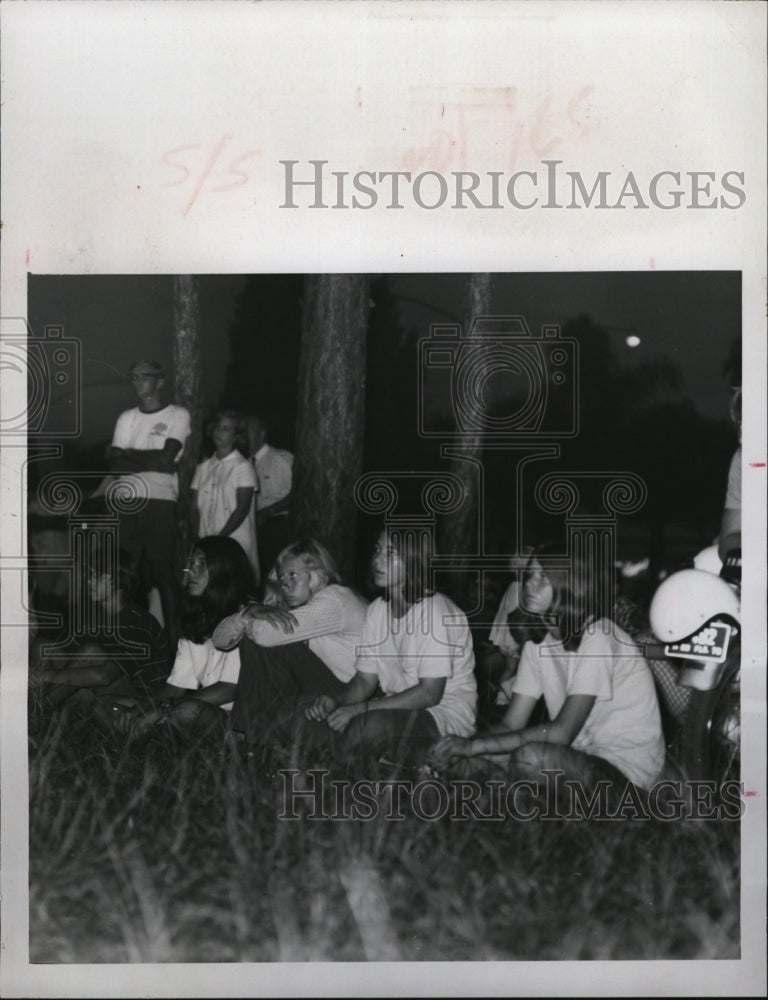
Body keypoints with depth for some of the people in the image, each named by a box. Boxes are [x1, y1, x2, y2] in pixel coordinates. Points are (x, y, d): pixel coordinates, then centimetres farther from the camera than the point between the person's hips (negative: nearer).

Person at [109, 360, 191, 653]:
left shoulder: (177, 415, 3)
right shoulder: (126, 417, 16)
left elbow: (166, 457, -8)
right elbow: (115, 463, 6)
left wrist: (129, 454, 2)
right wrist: (151, 461, -8)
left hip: (160, 502, -4)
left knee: (162, 572, -4)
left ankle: (172, 638, 2)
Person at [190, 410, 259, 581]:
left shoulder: (242, 466, -1)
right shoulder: (203, 467, 13)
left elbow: (242, 508, -7)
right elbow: (194, 507, 11)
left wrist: (220, 537, -11)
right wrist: (196, 539, -2)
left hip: (235, 543, -4)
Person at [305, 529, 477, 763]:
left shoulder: (434, 611, -18)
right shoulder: (377, 610, 5)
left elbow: (429, 694, -22)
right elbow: (365, 680, 7)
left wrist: (358, 709, -25)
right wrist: (335, 700, -16)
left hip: (448, 714, -7)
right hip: (401, 707, 7)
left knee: (369, 725, -32)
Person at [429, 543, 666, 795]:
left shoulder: (597, 636, -19)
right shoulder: (537, 640, 6)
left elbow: (561, 732, -26)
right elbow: (511, 724, 1)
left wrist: (477, 745, -27)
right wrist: (461, 747, -19)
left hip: (628, 766, -7)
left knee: (530, 757, -30)